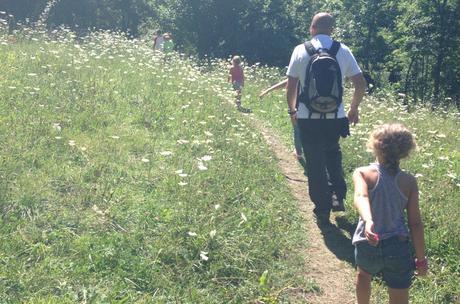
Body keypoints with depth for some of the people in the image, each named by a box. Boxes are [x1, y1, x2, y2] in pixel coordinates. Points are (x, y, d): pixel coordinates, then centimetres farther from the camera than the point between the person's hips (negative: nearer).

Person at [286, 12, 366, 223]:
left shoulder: (300, 51, -4)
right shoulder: (343, 51, 0)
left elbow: (290, 87, -2)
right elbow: (361, 84, 1)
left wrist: (292, 110, 14)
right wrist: (354, 109, 16)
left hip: (308, 118, -1)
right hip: (335, 117, 2)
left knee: (315, 164, 9)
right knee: (333, 155, 26)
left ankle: (322, 210, 14)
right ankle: (338, 194, 12)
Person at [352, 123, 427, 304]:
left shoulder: (362, 173, -7)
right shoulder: (409, 182, -4)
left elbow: (361, 197, -29)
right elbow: (415, 223, -3)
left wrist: (367, 221, -44)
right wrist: (421, 259, 5)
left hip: (367, 244, 1)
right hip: (397, 248, 0)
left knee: (364, 273, 35)